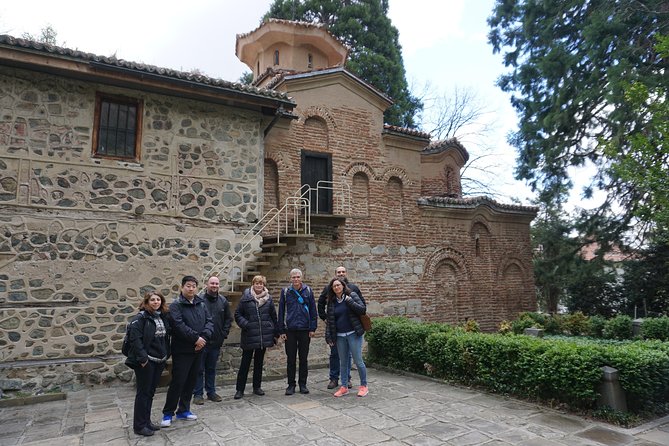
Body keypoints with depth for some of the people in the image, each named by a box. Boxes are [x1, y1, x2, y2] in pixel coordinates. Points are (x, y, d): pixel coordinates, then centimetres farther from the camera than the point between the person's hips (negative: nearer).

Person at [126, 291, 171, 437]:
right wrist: (142, 357, -22)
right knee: (143, 392, 2)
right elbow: (134, 338, -19)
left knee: (151, 392, 15)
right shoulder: (141, 317, -12)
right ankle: (139, 425, 14)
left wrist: (166, 355, 11)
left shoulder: (163, 317, 10)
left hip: (159, 360, 7)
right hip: (146, 361, -7)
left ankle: (146, 421, 27)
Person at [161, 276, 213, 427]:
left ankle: (183, 410, 28)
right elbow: (179, 326, -21)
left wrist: (204, 337, -14)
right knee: (178, 382, -2)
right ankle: (168, 413, 14)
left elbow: (209, 321, 2)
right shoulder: (176, 305, -9)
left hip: (198, 350, 6)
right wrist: (196, 338, -21)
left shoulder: (201, 304, 8)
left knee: (191, 381, 13)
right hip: (182, 350, -6)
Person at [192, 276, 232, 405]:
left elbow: (228, 319, 14)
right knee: (199, 368, 5)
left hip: (216, 341, 4)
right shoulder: (199, 299, -10)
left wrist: (224, 333, 5)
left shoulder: (223, 301, 6)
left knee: (211, 368, 16)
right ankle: (198, 394, 16)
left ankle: (211, 392, 26)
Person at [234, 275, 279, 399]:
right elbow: (237, 314, 1)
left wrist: (275, 333, 8)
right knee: (245, 362, 3)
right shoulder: (246, 298, -4)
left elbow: (273, 317, 9)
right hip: (249, 336, -3)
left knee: (259, 362, 13)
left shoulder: (268, 298, 4)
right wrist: (245, 324, -15)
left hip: (264, 336, 3)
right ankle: (240, 389, 13)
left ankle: (257, 387, 25)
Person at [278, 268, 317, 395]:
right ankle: (291, 384, 19)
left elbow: (313, 311, 3)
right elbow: (281, 312, 3)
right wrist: (281, 331, -1)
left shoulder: (308, 290, 2)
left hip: (305, 329, 0)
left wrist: (313, 328, -3)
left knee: (303, 358, 9)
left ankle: (303, 384, 21)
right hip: (290, 330, 0)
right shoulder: (285, 292, 2)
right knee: (290, 358, 7)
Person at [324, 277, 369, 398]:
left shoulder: (351, 295, -2)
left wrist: (350, 301, -17)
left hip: (354, 333, -4)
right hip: (340, 336, 4)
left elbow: (363, 310, -8)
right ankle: (344, 387, 21)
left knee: (358, 361, -2)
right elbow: (329, 320, 11)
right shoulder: (331, 302, 8)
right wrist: (328, 336, 6)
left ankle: (364, 386, 13)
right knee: (343, 362, 10)